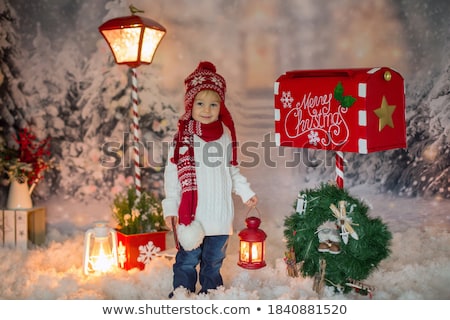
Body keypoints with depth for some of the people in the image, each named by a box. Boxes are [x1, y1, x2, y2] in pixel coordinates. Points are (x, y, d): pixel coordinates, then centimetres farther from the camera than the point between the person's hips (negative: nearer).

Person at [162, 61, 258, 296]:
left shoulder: (226, 135, 6)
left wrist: (246, 192, 14)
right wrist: (171, 207, -8)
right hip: (191, 214, -4)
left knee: (214, 262, 16)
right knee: (188, 260, 4)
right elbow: (172, 174, -5)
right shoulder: (183, 137, -6)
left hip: (220, 213, 4)